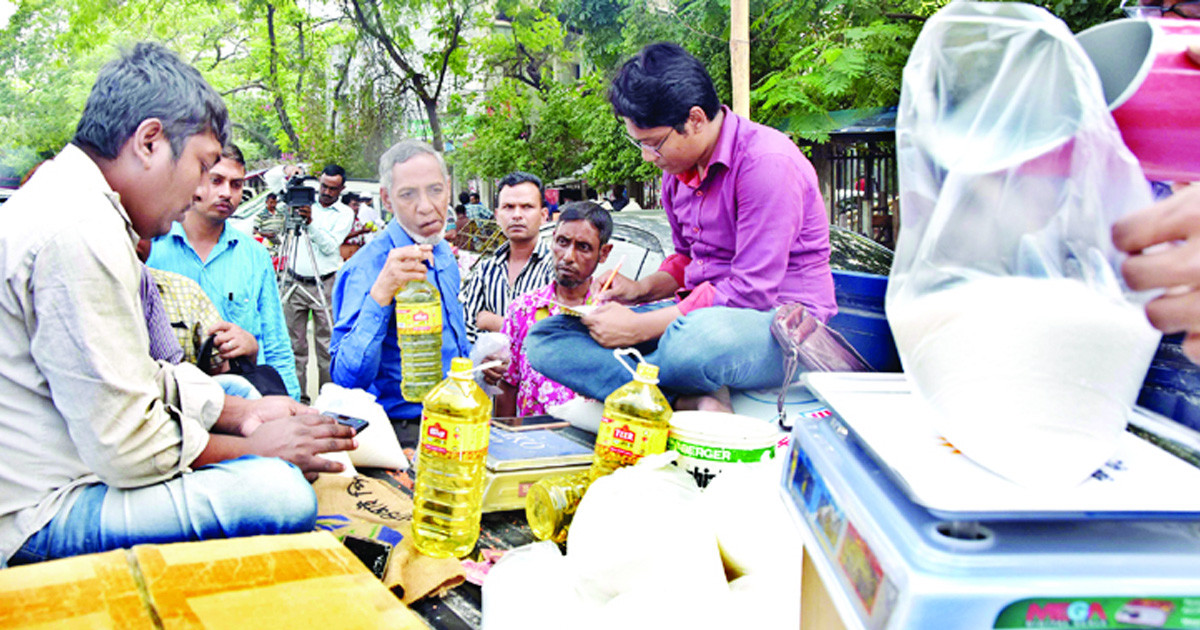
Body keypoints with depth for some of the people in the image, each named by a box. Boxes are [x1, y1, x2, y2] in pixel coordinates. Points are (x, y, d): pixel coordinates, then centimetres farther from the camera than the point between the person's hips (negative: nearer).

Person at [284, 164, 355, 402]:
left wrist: (311, 222, -22)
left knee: (326, 343, -2)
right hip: (295, 283, 3)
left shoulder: (345, 213, 1)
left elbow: (330, 246, -11)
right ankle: (297, 393, 13)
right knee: (295, 342, 5)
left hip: (324, 285, -3)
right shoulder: (304, 201, 8)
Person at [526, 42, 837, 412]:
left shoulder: (766, 161, -18)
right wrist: (642, 289, 1)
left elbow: (753, 290, -22)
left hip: (778, 318, -8)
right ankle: (695, 399, -22)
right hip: (702, 314, 8)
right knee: (544, 338, -5)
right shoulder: (677, 168, 8)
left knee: (696, 340, -45)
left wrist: (639, 327, -20)